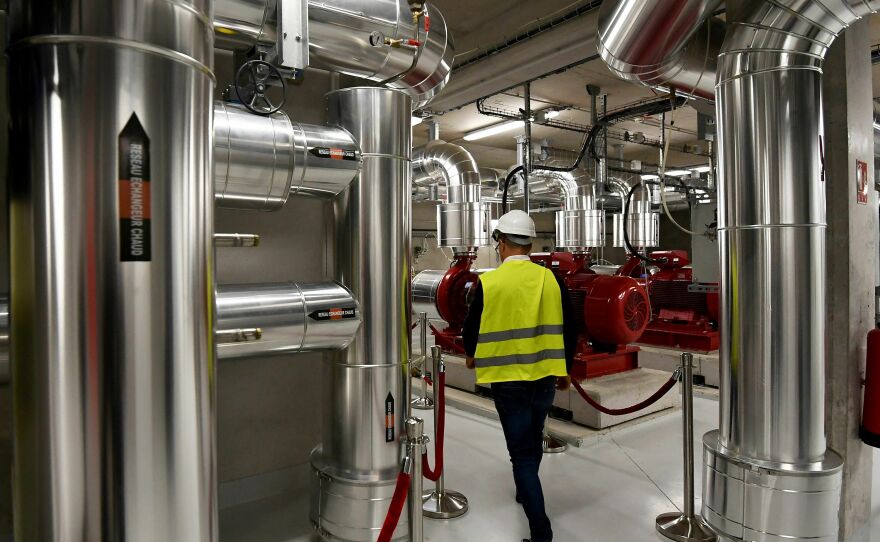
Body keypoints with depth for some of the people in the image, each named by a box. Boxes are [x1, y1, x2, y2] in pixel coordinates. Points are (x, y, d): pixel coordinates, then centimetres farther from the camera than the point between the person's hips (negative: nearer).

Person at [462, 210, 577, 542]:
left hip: (507, 378, -4)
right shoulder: (551, 279, -4)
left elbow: (472, 328, -4)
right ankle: (526, 492, 48)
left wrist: (472, 355, 18)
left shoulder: (488, 283, -13)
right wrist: (565, 369, 17)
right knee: (532, 441, 26)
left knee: (521, 450, 5)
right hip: (545, 375, 4)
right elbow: (569, 330, 2)